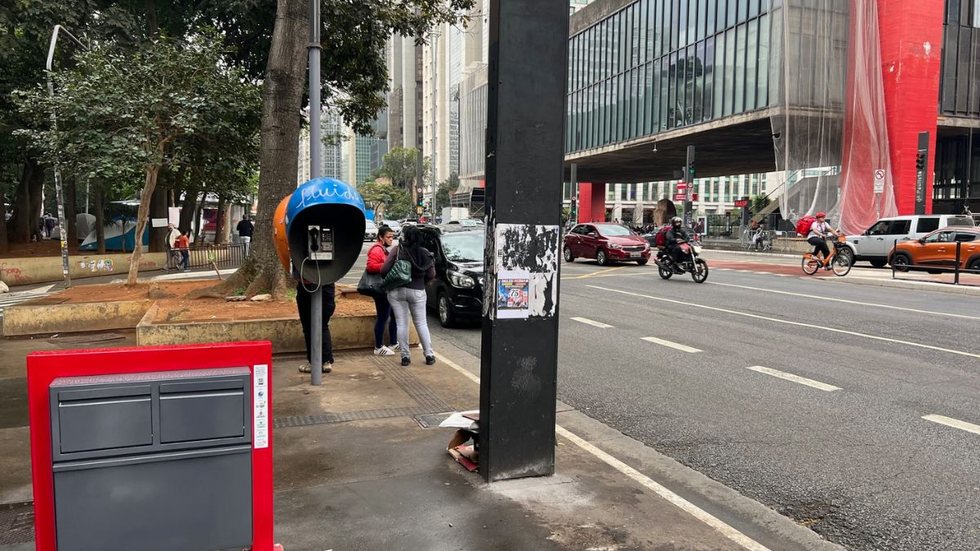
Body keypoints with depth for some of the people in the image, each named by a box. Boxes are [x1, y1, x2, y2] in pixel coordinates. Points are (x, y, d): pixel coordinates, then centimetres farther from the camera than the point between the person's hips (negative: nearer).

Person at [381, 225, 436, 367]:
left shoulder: (397, 250, -9)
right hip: (418, 291, 2)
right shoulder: (424, 253, -2)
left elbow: (384, 270, -14)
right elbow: (431, 275, -1)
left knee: (401, 324, 6)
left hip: (397, 291, -2)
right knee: (421, 323, 12)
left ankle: (405, 356, 7)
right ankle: (429, 355, 13)